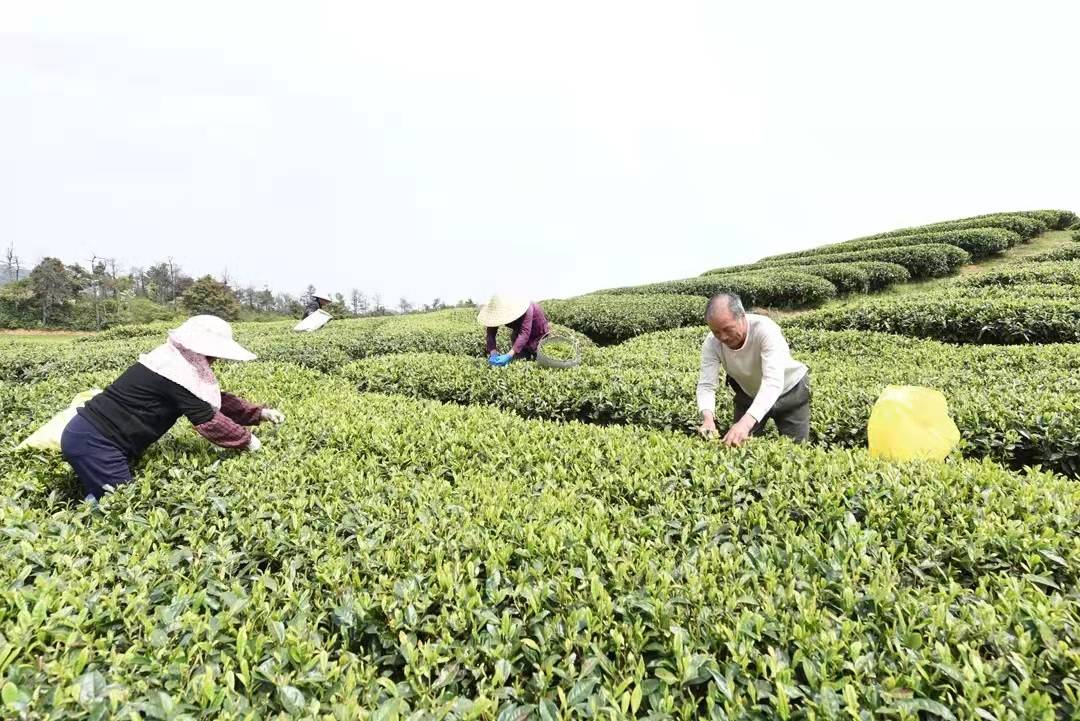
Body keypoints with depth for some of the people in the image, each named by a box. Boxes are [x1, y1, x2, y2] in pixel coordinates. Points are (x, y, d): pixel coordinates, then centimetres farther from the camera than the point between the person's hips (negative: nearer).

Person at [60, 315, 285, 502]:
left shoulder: (175, 361, 11)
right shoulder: (177, 371, -21)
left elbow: (213, 400, 12)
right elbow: (208, 419, -20)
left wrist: (259, 413, 6)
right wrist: (246, 439, -8)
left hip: (89, 434, 10)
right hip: (94, 442, -10)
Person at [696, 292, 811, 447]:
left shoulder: (765, 330, -37)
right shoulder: (712, 343, -24)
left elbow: (773, 382, -47)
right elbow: (706, 385, -26)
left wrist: (746, 422, -61)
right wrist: (708, 417, -49)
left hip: (790, 390, -3)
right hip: (749, 395, 3)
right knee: (736, 445, 4)